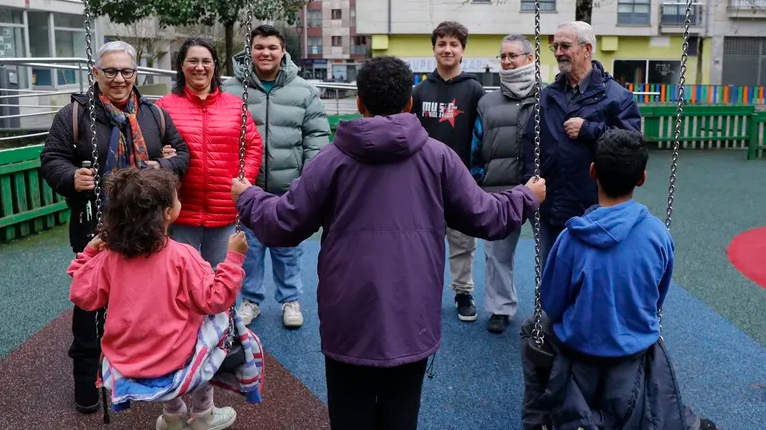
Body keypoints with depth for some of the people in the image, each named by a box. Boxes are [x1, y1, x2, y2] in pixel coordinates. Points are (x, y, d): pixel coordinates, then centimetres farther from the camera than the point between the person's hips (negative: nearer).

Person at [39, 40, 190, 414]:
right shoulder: (75, 113, -3)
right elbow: (51, 158, -4)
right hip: (95, 227, -2)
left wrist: (165, 167, -12)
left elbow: (181, 152, 10)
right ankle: (86, 378, 23)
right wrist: (72, 177, -25)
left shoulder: (155, 114, 6)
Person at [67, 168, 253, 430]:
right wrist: (234, 258, -14)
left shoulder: (110, 256, -8)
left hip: (123, 362, 4)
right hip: (169, 361, -4)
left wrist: (87, 255, 12)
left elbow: (83, 296, 2)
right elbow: (213, 300, -17)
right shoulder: (182, 256, -19)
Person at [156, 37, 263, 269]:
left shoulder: (235, 104, 8)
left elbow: (254, 145, 10)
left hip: (226, 213, 2)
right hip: (180, 213, -2)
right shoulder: (165, 106, 1)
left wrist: (243, 180, -2)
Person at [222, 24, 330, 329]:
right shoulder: (230, 90, 0)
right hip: (246, 186, 0)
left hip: (289, 187, 0)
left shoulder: (304, 91, 2)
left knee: (288, 246, 12)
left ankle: (290, 299, 28)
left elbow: (317, 135, 3)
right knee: (249, 245, 11)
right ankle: (251, 299, 28)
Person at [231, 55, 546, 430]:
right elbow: (483, 217, 4)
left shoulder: (333, 158, -6)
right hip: (412, 321, 1)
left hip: (350, 322, -1)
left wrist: (247, 197, 20)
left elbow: (284, 225, -1)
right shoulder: (438, 155, -3)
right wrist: (527, 197, 25)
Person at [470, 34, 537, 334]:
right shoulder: (488, 103, 11)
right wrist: (478, 181, 8)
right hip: (498, 191, 3)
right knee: (497, 251, 8)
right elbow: (476, 147, 12)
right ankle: (501, 308, 23)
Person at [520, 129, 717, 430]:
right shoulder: (659, 234, -12)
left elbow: (551, 306, -6)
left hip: (578, 351, -3)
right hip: (638, 353, 3)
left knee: (533, 330, 27)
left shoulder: (572, 237, -19)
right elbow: (657, 303, 4)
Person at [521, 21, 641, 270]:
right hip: (551, 207, 5)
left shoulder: (615, 95, -4)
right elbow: (530, 142, 7)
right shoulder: (547, 96, 11)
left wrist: (588, 129, -15)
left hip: (596, 209, -4)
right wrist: (531, 181, -6)